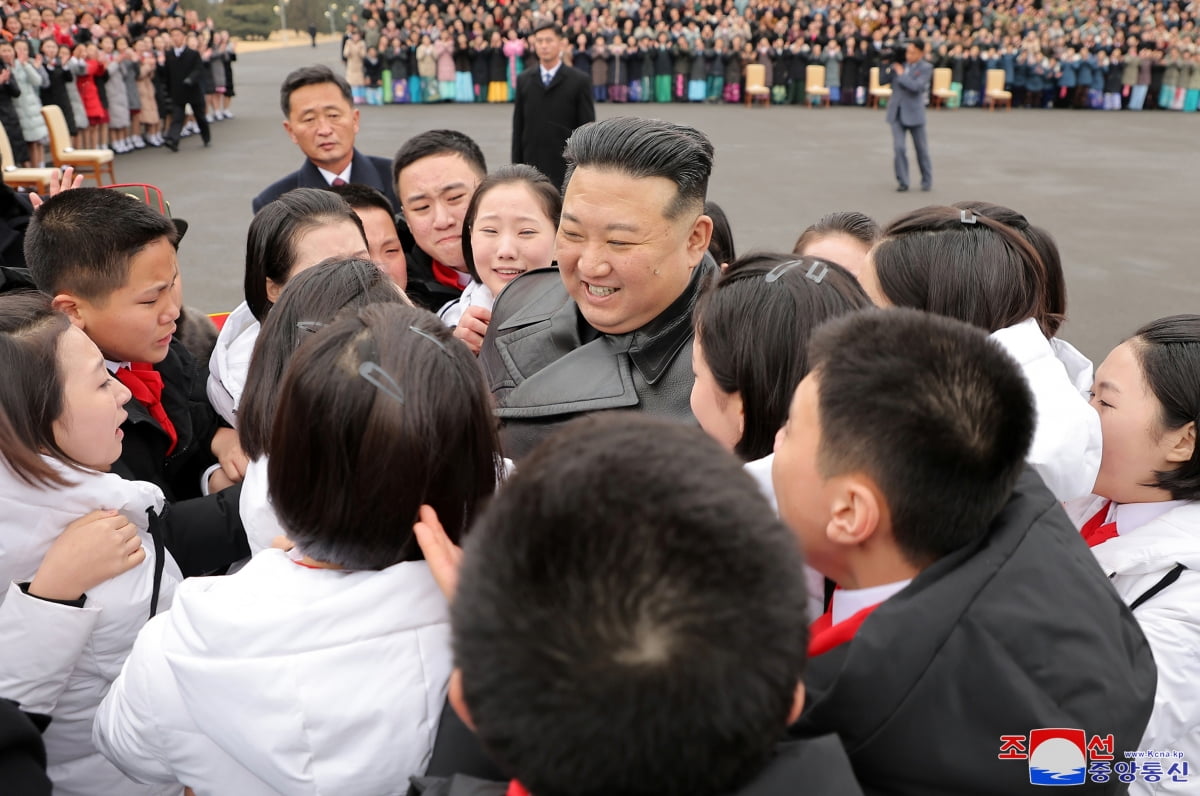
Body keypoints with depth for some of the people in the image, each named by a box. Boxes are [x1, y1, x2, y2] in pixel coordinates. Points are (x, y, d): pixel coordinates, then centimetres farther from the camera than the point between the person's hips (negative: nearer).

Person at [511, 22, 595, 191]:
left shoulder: (580, 80, 1)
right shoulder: (524, 80, 9)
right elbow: (518, 126, 10)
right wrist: (516, 166, 5)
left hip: (567, 168, -2)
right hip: (532, 168, 2)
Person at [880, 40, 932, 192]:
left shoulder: (926, 68, -5)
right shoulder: (899, 64, 5)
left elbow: (916, 87, -20)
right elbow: (882, 81, 5)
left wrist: (901, 74, -15)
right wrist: (888, 67, -9)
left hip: (914, 113, -2)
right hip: (897, 113, 3)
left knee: (921, 148, 9)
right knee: (899, 148, -5)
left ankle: (927, 180, 23)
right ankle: (902, 181, 4)